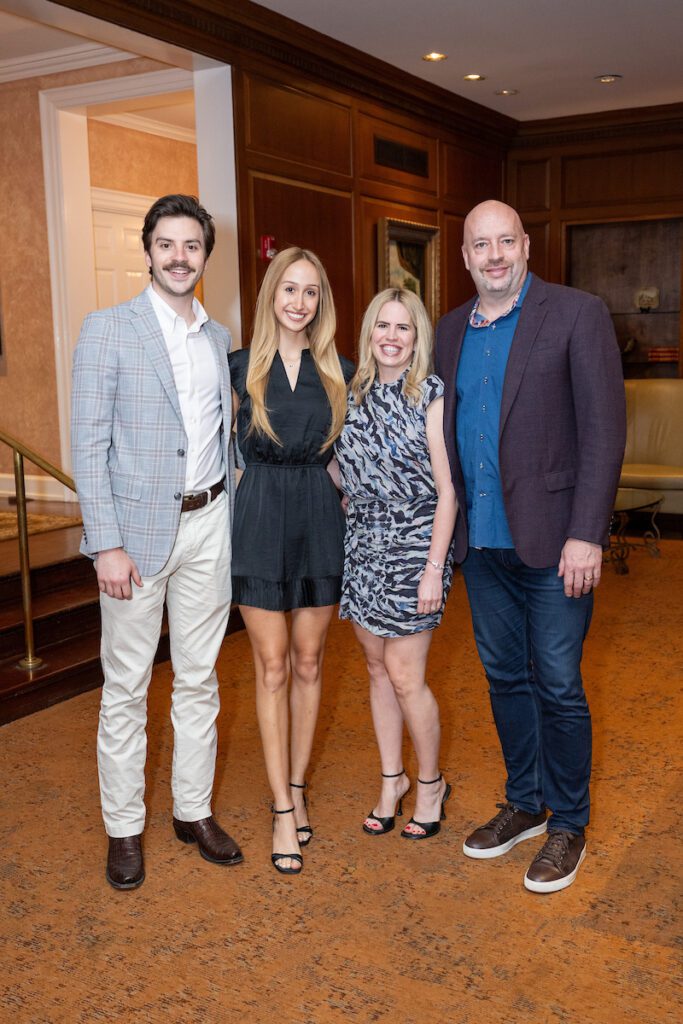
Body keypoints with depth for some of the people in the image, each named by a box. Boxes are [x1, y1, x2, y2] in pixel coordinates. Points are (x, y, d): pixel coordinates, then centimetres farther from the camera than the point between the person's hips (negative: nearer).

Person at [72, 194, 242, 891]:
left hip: (207, 525, 5)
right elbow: (89, 445, -9)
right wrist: (107, 544, -15)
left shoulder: (218, 338, 10)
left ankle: (193, 810, 28)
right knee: (126, 687, 5)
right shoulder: (107, 330, -5)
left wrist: (232, 517, 8)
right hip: (138, 527, -4)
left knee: (198, 678, 13)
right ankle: (123, 827, 21)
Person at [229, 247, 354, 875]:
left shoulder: (339, 372, 4)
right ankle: (283, 808, 10)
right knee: (272, 666, 2)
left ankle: (296, 788, 25)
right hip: (261, 522, -1)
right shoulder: (241, 367, 0)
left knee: (308, 662, 9)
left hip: (320, 522, 2)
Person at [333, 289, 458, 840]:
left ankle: (431, 782, 20)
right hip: (362, 541, 5)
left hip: (414, 543, -5)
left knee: (404, 674, -2)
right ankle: (392, 779, 28)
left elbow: (447, 491, -10)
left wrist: (434, 568, -14)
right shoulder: (354, 393, 7)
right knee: (377, 666, 12)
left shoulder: (432, 395, -8)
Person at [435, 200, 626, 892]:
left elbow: (603, 430, -11)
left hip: (551, 543, -5)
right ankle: (525, 803, 35)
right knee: (505, 678, 16)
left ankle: (567, 824, 23)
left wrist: (586, 535, -17)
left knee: (557, 686, 4)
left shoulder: (578, 316, -6)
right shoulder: (450, 330, 11)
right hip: (481, 542, 6)